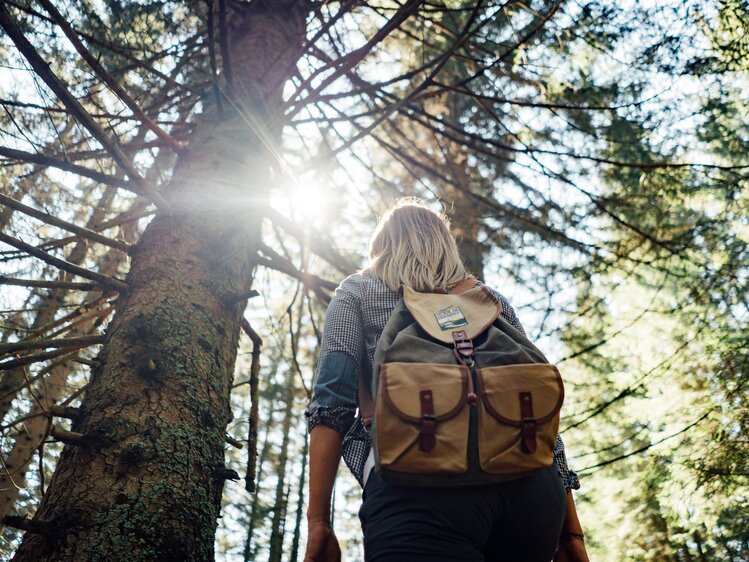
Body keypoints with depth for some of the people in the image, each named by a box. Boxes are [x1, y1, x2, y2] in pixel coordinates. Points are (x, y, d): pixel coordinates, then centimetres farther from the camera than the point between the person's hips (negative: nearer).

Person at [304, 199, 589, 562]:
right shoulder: (491, 299, 27)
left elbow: (332, 402, 4)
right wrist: (570, 530, 19)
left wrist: (318, 521, 2)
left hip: (418, 482, -4)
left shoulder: (357, 293, 19)